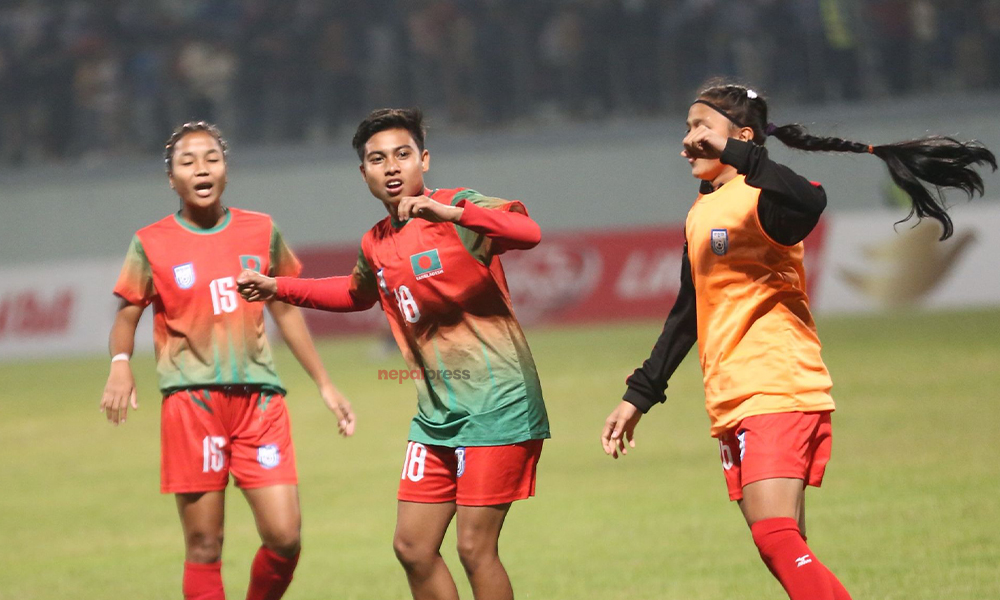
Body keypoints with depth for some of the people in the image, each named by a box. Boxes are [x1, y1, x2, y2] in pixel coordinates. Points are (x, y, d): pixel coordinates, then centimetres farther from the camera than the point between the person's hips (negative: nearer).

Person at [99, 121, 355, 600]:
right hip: (190, 399, -2)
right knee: (204, 547, -3)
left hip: (260, 398, 2)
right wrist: (121, 365, -14)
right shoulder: (152, 245, 3)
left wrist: (325, 385, 19)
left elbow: (285, 312, 19)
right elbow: (126, 317, 7)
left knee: (284, 537, -7)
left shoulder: (261, 232, 11)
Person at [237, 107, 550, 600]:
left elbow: (528, 232, -30)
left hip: (496, 406, -7)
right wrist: (278, 288, 29)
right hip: (436, 413, 7)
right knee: (412, 547, 7)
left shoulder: (459, 209, -10)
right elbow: (356, 294, 35)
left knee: (475, 548, -9)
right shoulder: (375, 246, 11)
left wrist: (449, 214, -42)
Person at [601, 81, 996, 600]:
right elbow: (687, 315, 27)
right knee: (783, 551, 5)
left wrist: (735, 153, -32)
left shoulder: (758, 200, -10)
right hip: (731, 407, 9)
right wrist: (639, 396, 27)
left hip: (779, 393, -9)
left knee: (777, 538, -21)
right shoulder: (700, 215, 17)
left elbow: (809, 202, -36)